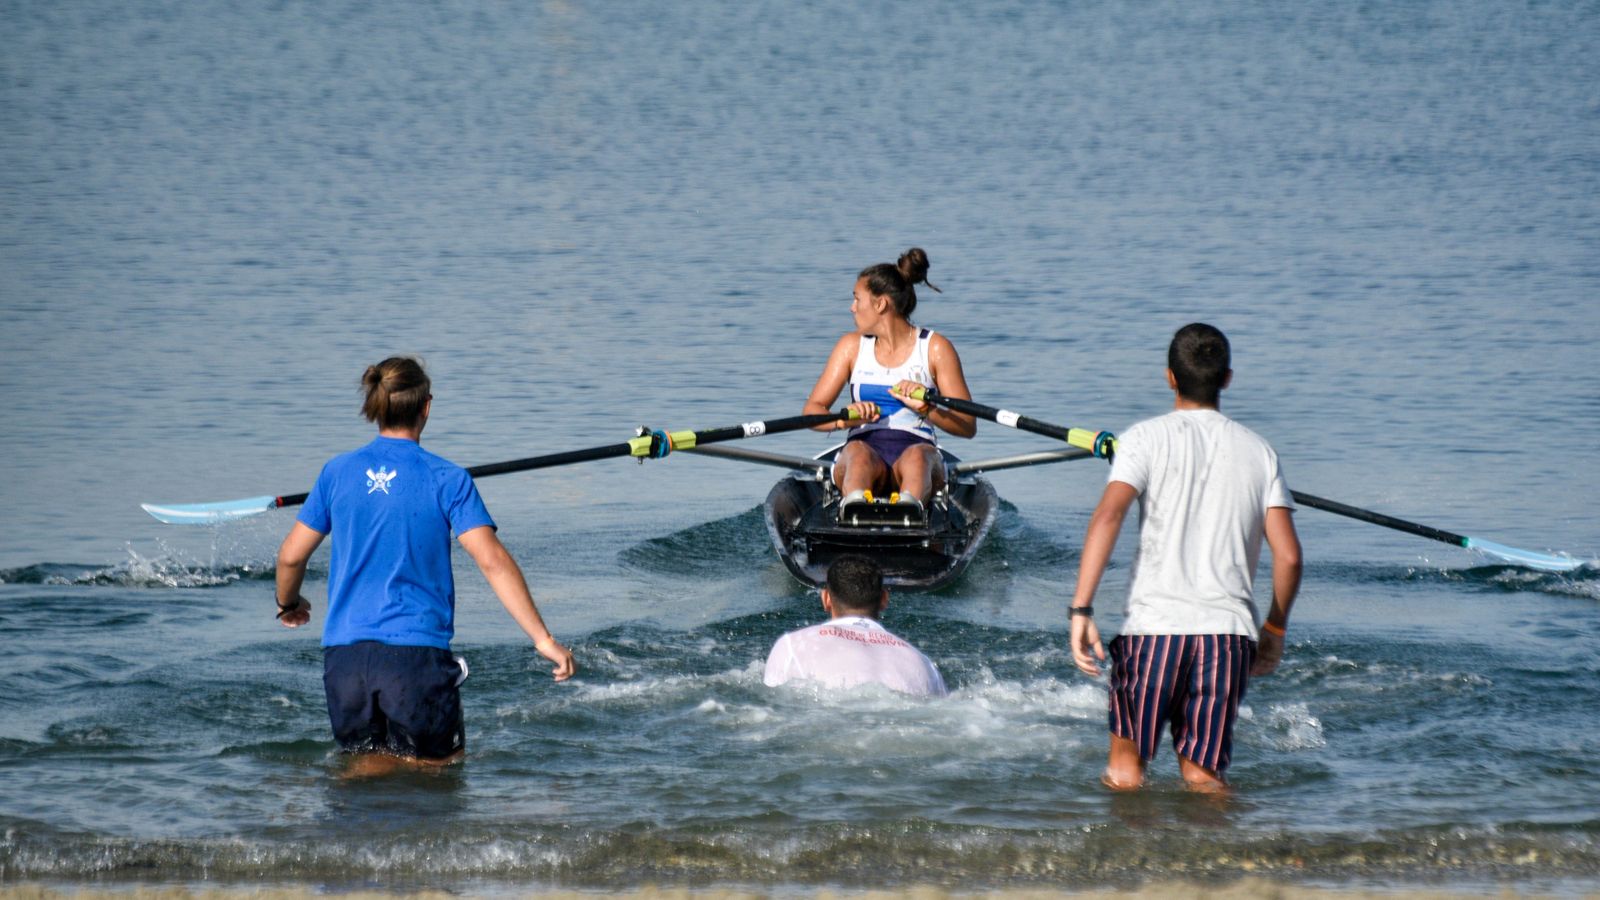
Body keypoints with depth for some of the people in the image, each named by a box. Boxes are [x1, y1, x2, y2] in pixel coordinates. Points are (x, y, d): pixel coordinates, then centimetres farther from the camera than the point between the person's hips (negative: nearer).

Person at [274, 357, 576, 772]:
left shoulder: (338, 472, 6)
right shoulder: (447, 480, -3)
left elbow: (291, 556, 11)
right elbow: (493, 561, -10)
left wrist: (288, 605, 33)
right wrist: (543, 639, -9)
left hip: (343, 655, 3)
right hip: (417, 655, -3)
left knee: (364, 767, 16)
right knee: (438, 768, 7)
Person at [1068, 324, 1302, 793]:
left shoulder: (1147, 438, 2)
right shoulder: (1258, 450, 10)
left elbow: (1107, 516, -14)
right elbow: (1288, 555, 5)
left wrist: (1081, 610, -16)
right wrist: (1275, 630, 19)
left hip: (1154, 626, -2)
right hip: (1230, 629, 2)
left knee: (1126, 763, 16)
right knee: (1204, 775, 7)